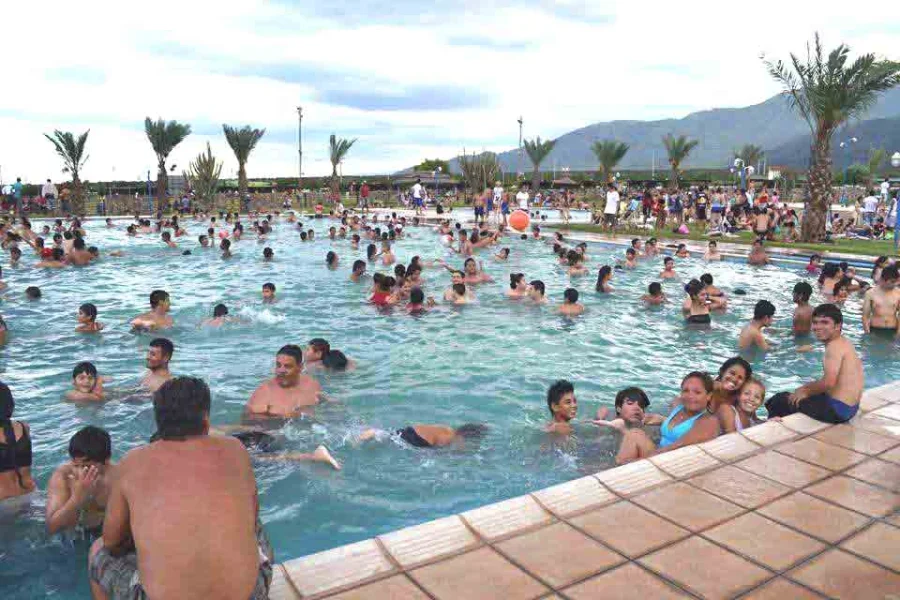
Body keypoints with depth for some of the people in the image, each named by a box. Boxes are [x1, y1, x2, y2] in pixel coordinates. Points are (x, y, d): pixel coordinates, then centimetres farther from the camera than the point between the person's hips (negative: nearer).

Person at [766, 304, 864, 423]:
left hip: (837, 410, -10)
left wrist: (806, 391, -12)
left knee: (780, 400, 0)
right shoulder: (844, 343, 12)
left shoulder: (834, 346, -19)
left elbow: (828, 382, -28)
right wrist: (806, 388, 10)